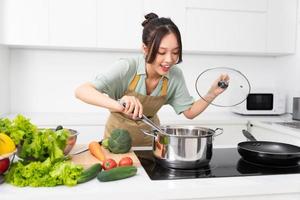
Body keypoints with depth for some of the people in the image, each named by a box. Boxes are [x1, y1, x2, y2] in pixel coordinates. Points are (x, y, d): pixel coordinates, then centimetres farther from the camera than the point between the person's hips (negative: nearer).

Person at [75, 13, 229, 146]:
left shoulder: (175, 75, -14)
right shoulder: (126, 68, -26)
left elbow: (189, 112, -3)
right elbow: (81, 91, -35)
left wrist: (212, 94, -19)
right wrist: (118, 104, -52)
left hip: (150, 139, 2)